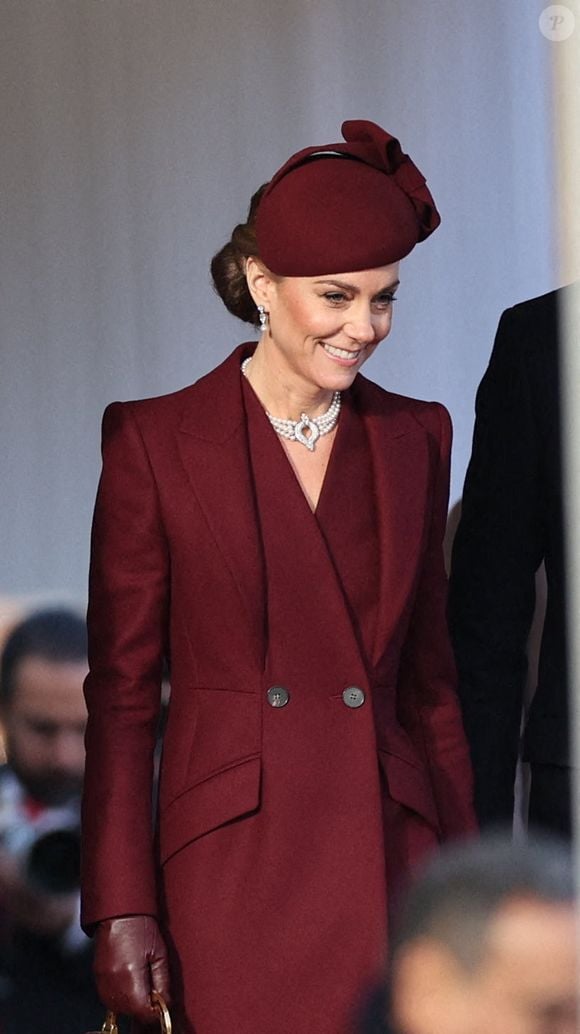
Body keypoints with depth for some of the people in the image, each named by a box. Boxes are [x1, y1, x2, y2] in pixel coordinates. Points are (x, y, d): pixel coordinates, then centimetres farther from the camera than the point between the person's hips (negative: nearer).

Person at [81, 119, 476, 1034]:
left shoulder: (415, 439, 10)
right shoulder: (155, 441, -2)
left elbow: (430, 682, 14)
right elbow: (120, 693, -2)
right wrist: (121, 910, -7)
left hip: (389, 856, 3)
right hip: (231, 870, -3)